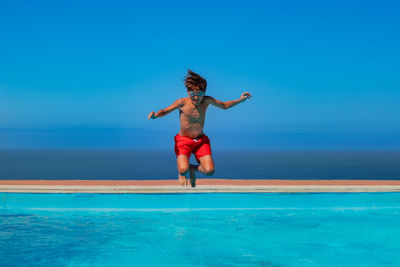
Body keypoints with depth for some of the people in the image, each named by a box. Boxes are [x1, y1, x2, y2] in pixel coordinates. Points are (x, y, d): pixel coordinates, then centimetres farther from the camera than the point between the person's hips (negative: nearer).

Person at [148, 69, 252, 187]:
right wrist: (156, 115, -25)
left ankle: (193, 168, 22)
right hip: (183, 140, -2)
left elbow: (224, 105, 7)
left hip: (201, 140, 3)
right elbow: (165, 111, -3)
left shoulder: (207, 100, -8)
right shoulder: (182, 102, -14)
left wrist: (240, 100, -5)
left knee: (210, 171, -14)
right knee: (183, 170, -25)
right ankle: (182, 173, 18)